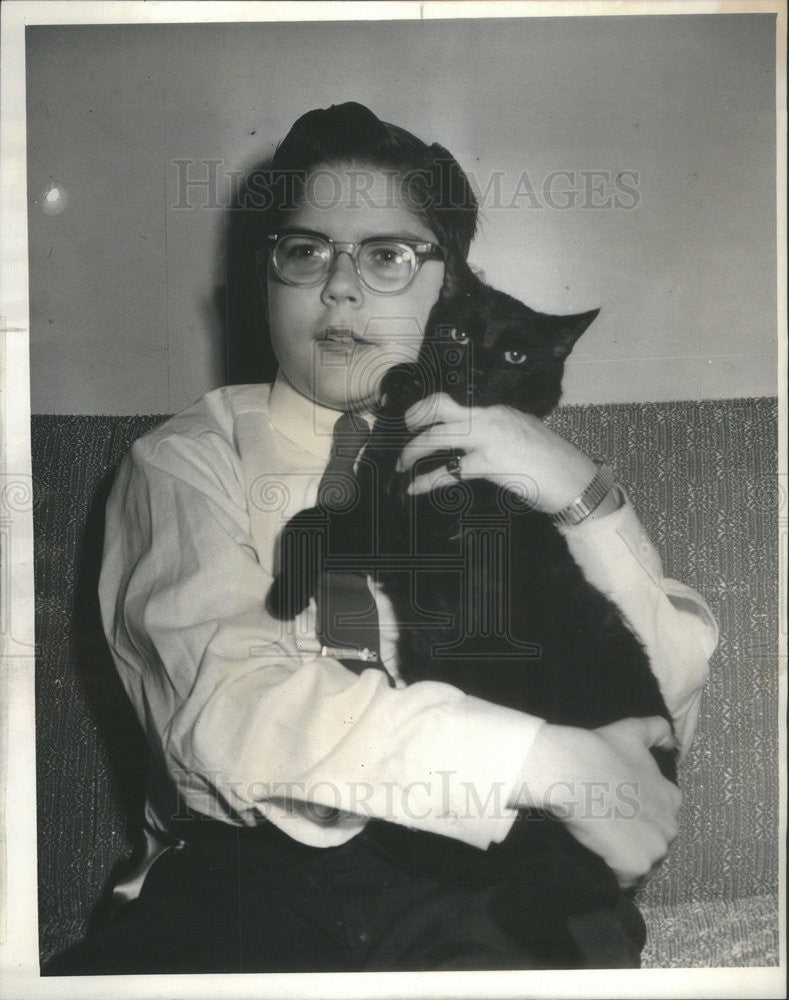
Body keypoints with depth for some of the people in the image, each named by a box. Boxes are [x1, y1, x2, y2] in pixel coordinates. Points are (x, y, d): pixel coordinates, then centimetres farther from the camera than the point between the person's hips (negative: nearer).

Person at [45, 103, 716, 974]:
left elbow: (675, 708, 8)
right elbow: (229, 708, -10)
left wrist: (584, 497, -8)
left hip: (487, 875, 1)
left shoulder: (513, 454, 16)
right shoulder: (189, 461, 8)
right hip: (248, 869, 0)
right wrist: (553, 762, -15)